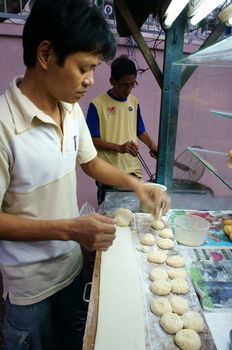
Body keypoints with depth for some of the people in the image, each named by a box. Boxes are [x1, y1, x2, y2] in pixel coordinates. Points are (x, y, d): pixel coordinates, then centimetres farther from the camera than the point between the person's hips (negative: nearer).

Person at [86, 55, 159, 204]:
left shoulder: (134, 102, 7)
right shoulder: (98, 104, -10)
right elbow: (93, 139, -10)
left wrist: (151, 145, -3)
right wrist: (119, 148, -22)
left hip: (133, 169, 4)